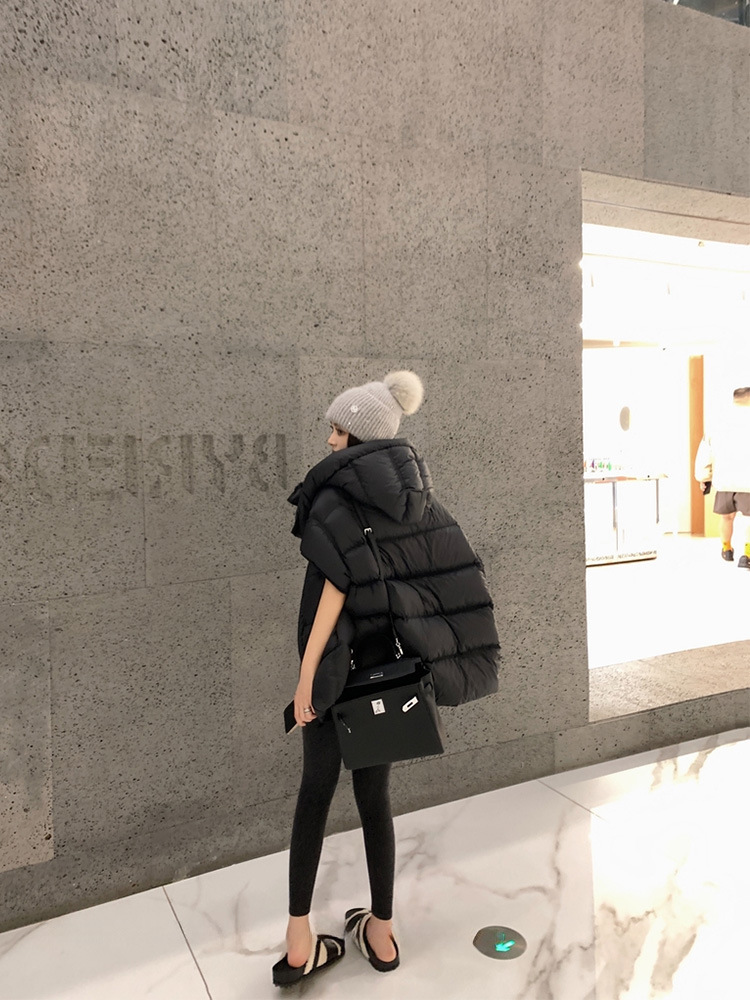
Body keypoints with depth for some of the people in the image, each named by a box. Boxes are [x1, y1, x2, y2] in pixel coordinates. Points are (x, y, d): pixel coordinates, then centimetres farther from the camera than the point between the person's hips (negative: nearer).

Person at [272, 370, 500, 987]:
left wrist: (306, 674, -15)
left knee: (316, 791, 10)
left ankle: (300, 943, 16)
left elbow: (336, 586, -19)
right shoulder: (417, 497, 5)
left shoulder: (340, 493, -13)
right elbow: (459, 581, 5)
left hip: (339, 665, -5)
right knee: (373, 795, 17)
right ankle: (381, 933, 30)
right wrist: (421, 656, 13)